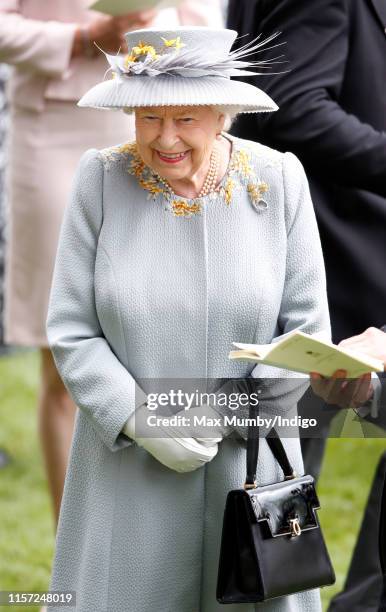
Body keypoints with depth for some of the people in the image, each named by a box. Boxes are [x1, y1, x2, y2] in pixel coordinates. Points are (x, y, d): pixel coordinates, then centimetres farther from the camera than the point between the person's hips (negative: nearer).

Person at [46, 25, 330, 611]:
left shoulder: (278, 179, -4)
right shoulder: (102, 179, -6)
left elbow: (306, 327, -2)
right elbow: (71, 331, -5)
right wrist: (142, 421, -16)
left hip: (247, 460, 1)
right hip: (127, 467, 0)